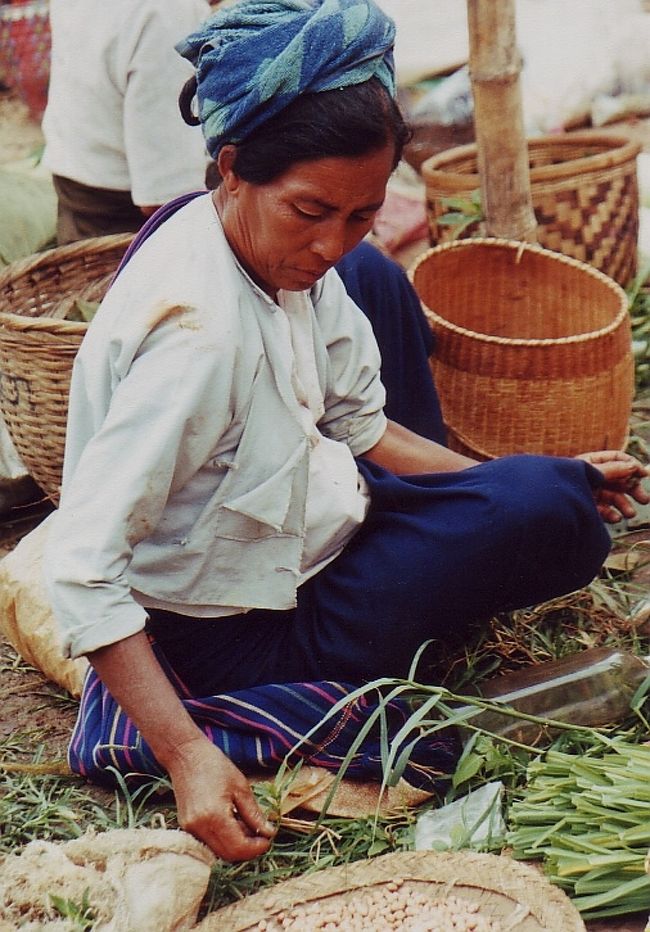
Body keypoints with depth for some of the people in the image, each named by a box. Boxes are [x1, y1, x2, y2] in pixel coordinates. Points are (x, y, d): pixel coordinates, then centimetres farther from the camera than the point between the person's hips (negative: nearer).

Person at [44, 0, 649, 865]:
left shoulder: (292, 251, -7)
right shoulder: (198, 331, -34)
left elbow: (361, 428, 4)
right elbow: (81, 570, -34)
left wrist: (554, 484, 1)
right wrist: (188, 756, -40)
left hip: (300, 516, 9)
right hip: (245, 627, -8)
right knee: (544, 511, -17)